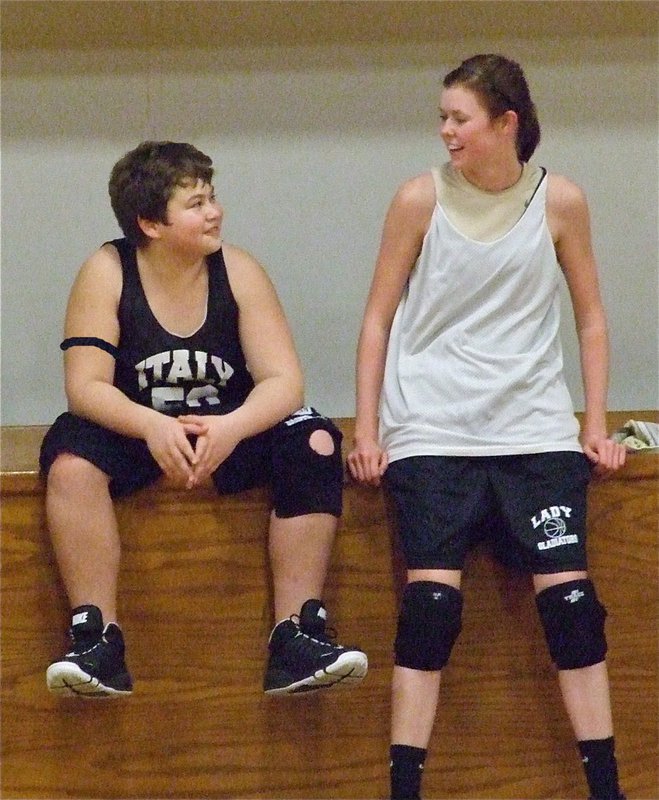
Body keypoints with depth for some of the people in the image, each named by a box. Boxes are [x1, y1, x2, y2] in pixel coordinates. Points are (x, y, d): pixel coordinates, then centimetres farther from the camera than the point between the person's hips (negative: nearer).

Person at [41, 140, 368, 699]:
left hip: (228, 429, 1)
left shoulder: (238, 271, -6)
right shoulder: (107, 272, -10)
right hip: (135, 429, -1)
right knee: (70, 457, -32)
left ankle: (295, 638, -26)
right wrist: (153, 427, -36)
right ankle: (97, 641, -29)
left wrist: (232, 428, -34)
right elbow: (85, 386, -17)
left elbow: (283, 380, -13)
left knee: (314, 443, -26)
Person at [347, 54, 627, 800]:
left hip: (535, 428, 1)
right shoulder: (420, 199, -2)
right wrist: (366, 430, 0)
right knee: (431, 597, -12)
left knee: (568, 592, -8)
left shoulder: (560, 202, 1)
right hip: (433, 429, -1)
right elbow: (378, 318, 4)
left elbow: (590, 316, 11)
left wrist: (596, 425, 5)